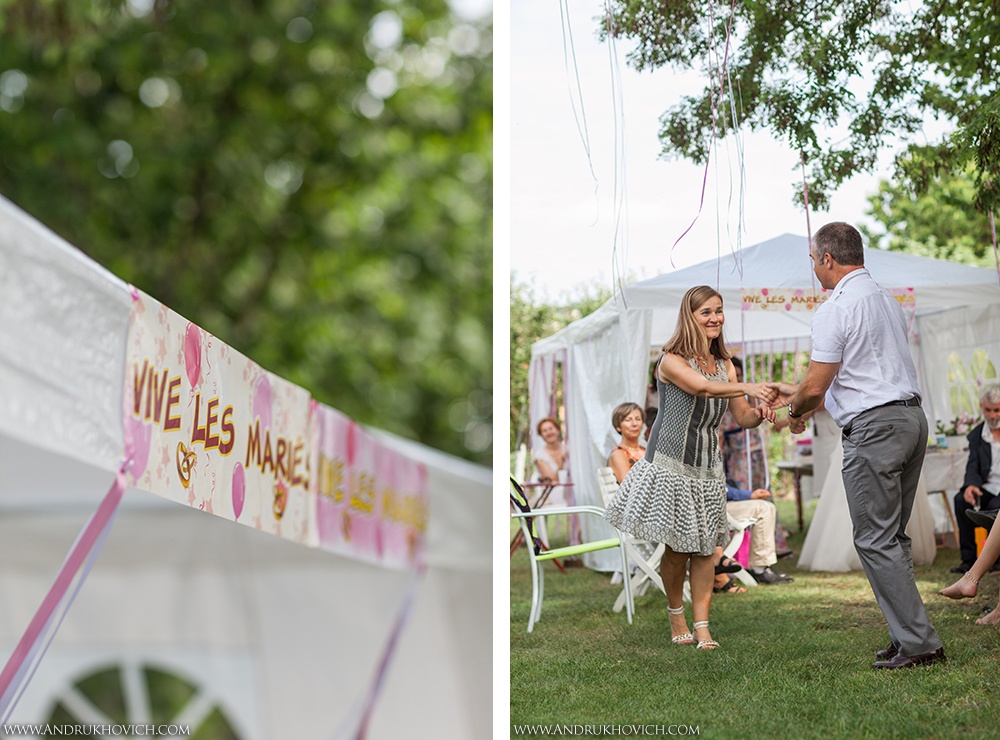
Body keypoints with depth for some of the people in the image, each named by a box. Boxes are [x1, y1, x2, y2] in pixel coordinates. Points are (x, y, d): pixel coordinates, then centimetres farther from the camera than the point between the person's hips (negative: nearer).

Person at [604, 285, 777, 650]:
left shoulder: (724, 365, 10)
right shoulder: (671, 360, -11)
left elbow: (743, 416, 6)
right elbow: (703, 388, -29)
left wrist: (760, 413, -18)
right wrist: (747, 387, -44)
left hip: (707, 467, 5)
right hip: (671, 464, -5)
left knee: (704, 547, 1)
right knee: (676, 548, 1)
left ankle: (702, 625, 5)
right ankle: (675, 616, 20)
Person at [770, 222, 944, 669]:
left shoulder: (835, 309, -11)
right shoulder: (888, 301, 18)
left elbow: (816, 386, -13)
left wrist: (795, 412, 9)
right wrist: (798, 392, 35)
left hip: (874, 428, -9)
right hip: (912, 416, 9)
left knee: (876, 540, -4)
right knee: (893, 536, 14)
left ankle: (917, 643, -6)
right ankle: (908, 638, 13)